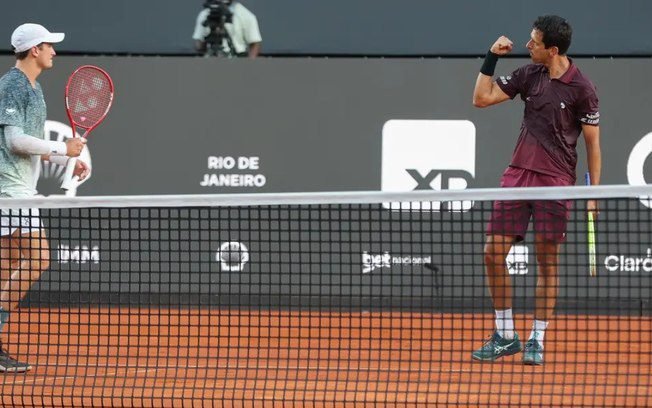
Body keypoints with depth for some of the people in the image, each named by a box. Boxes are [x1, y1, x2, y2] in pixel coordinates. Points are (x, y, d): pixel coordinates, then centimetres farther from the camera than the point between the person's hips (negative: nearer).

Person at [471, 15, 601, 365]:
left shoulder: (581, 88, -8)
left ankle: (537, 340, 9)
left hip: (555, 181, -5)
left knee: (547, 261, 0)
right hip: (518, 175, 5)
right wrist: (492, 57, 2)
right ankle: (505, 336, 10)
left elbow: (592, 143, -3)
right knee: (494, 253, 0)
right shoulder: (529, 75, 7)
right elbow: (482, 98, 12)